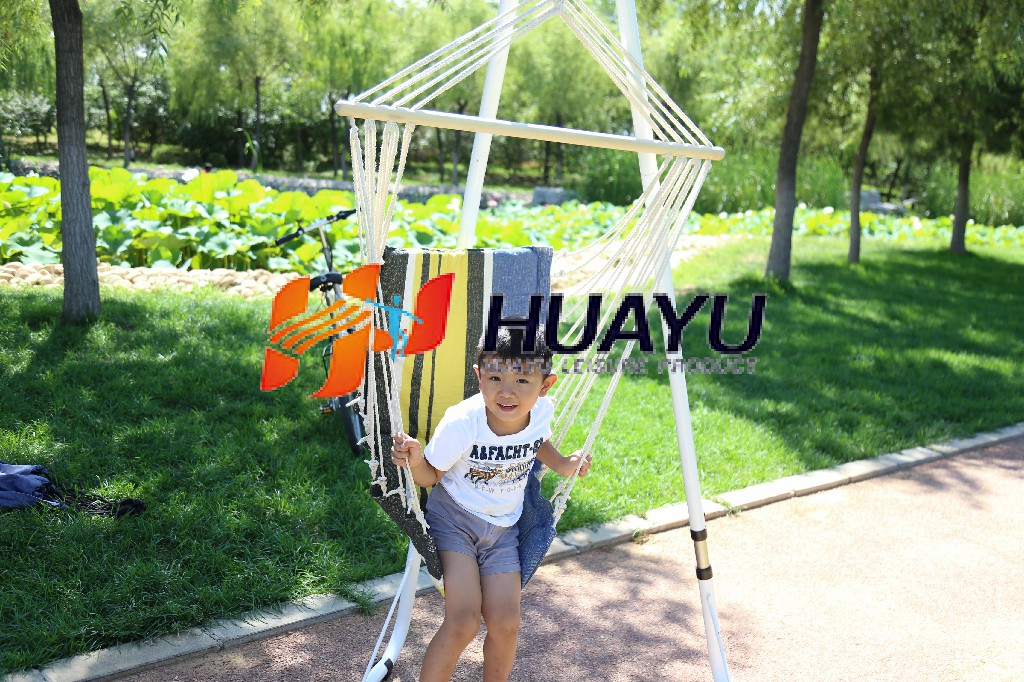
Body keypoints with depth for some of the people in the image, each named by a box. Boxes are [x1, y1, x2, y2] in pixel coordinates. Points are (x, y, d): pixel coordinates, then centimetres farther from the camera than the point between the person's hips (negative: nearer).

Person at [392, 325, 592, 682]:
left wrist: (562, 464, -4)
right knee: (463, 620, -19)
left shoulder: (542, 410, -15)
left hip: (502, 527, 4)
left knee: (505, 624, -2)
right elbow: (430, 476, -13)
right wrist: (416, 460, -34)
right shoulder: (461, 422, -29)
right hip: (454, 518, -4)